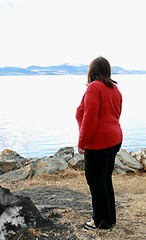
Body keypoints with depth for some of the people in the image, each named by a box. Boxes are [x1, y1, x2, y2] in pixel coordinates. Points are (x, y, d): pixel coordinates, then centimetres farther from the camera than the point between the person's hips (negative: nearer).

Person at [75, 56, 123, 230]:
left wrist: (82, 143, -11)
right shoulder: (114, 88, 12)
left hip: (98, 143, -9)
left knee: (96, 181, 3)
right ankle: (110, 219, 27)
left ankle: (102, 221, 14)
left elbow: (90, 119, -19)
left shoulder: (94, 87, -13)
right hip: (114, 140, 9)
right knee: (106, 180, 17)